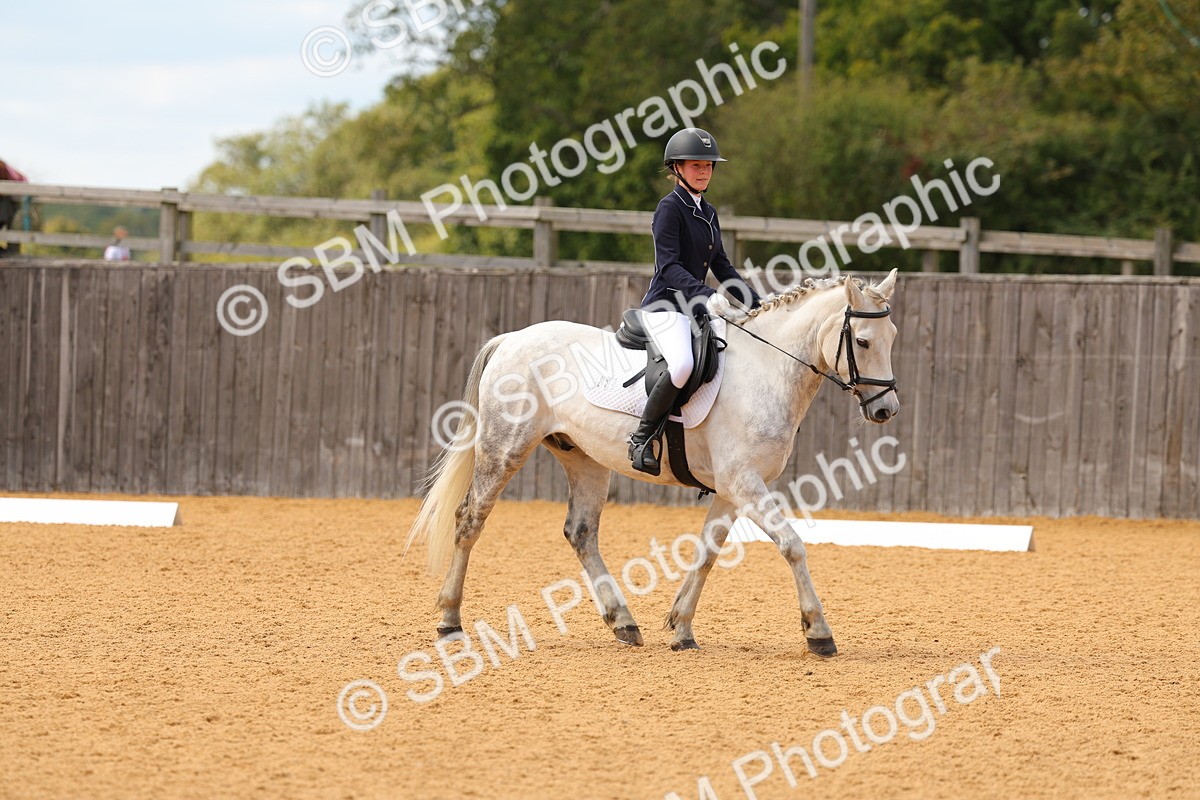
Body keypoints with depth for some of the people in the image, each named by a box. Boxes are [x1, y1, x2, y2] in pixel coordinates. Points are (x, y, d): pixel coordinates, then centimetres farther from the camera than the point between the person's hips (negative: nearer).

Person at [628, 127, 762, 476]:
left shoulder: (708, 213, 17)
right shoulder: (670, 208, -8)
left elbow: (721, 267, 21)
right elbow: (668, 266, -18)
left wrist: (758, 305, 13)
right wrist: (706, 297, -32)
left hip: (697, 307, 9)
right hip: (665, 306, -9)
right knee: (683, 364, -36)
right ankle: (642, 438, -23)